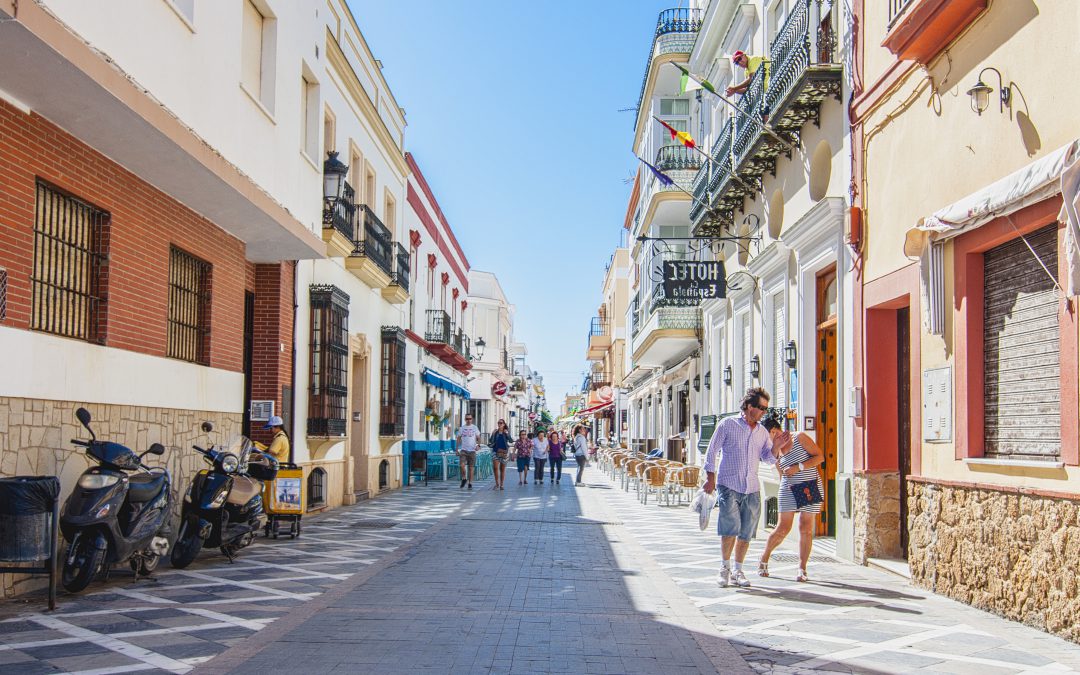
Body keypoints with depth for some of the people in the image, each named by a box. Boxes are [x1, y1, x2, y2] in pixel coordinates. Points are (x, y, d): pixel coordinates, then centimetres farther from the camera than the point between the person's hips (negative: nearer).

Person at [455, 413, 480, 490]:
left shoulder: (475, 428, 5)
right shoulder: (462, 428, 7)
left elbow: (478, 438, 6)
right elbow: (458, 439, 11)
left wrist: (478, 445, -13)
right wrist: (457, 449, 6)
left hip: (472, 450, 0)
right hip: (463, 450, 0)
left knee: (471, 467, 1)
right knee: (462, 465, -16)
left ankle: (470, 483, 9)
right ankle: (464, 478, 7)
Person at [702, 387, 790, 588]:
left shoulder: (762, 432, 14)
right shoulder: (728, 424, 0)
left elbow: (769, 459, 14)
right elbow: (712, 451, 0)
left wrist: (777, 446, -6)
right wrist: (710, 478, -6)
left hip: (752, 489, 5)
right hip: (728, 485, -4)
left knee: (746, 533, 3)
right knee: (730, 528, -13)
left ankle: (738, 571, 17)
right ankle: (725, 566, 7)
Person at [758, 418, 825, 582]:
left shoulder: (800, 438, -3)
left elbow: (820, 457, -8)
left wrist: (798, 467, -15)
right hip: (788, 490, 2)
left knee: (806, 529, -4)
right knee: (783, 529, -4)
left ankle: (802, 569, 5)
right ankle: (764, 559, 15)